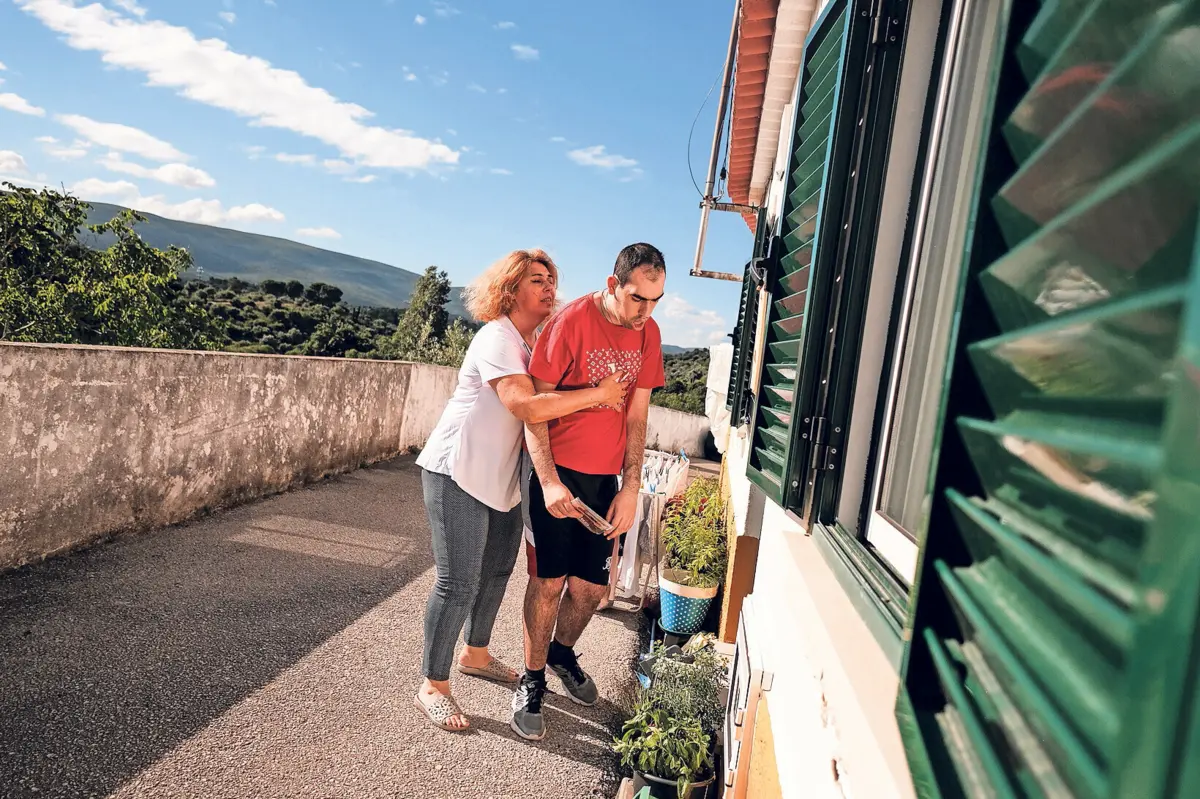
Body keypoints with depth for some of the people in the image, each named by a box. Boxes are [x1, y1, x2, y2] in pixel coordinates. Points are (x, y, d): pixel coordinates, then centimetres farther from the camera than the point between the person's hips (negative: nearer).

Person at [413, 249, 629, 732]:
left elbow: (549, 400, 7)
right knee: (459, 584, -4)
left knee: (497, 572, 19)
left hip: (502, 476, 9)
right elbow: (526, 406, -32)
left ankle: (475, 655, 40)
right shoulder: (497, 339, -18)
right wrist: (595, 395, -28)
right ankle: (432, 687, 13)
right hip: (458, 474, -9)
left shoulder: (538, 341, 11)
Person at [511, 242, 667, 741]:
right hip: (557, 472, -4)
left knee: (592, 586, 10)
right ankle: (532, 682, 23)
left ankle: (562, 653, 39)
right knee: (550, 580, 3)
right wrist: (549, 481, -20)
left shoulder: (648, 333, 1)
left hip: (605, 477, 5)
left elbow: (636, 416, 4)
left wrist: (630, 488, 0)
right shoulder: (572, 321, -15)